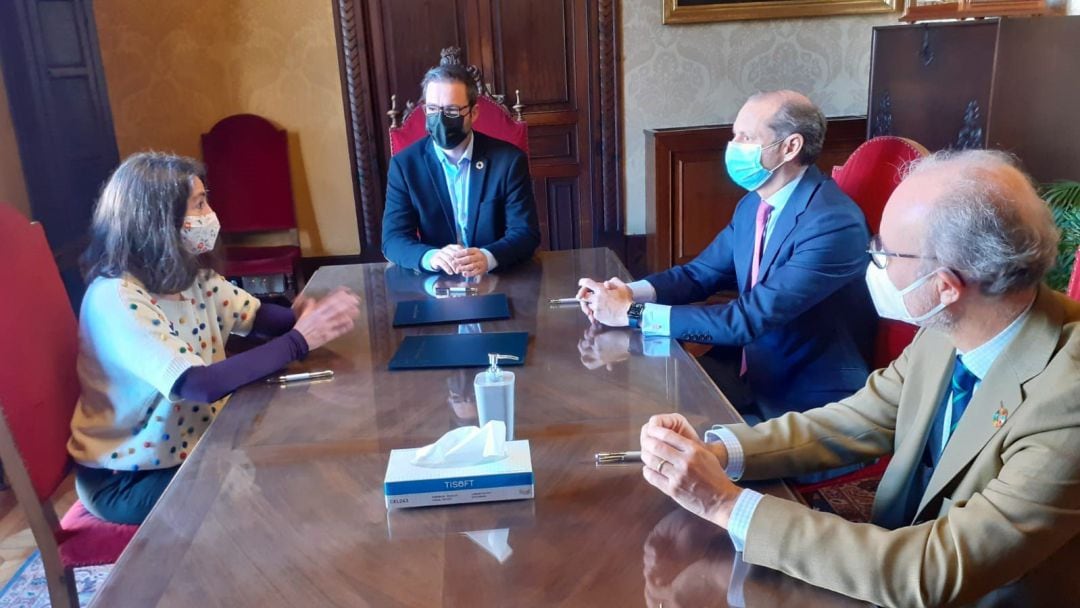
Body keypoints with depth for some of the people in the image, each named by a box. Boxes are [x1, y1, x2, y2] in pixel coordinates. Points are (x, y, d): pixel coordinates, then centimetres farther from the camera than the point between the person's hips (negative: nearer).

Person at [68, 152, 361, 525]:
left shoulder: (190, 274, -3)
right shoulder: (115, 301, -29)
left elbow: (258, 317, -3)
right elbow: (201, 384, -39)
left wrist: (299, 317, -26)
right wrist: (300, 340, -38)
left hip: (191, 446, 7)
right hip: (127, 478, -7)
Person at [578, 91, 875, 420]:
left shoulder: (834, 224, -24)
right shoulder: (754, 203, 3)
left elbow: (748, 319, -29)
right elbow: (700, 273, 9)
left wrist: (632, 313, -27)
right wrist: (630, 292, -11)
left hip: (809, 403, -7)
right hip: (749, 371, 7)